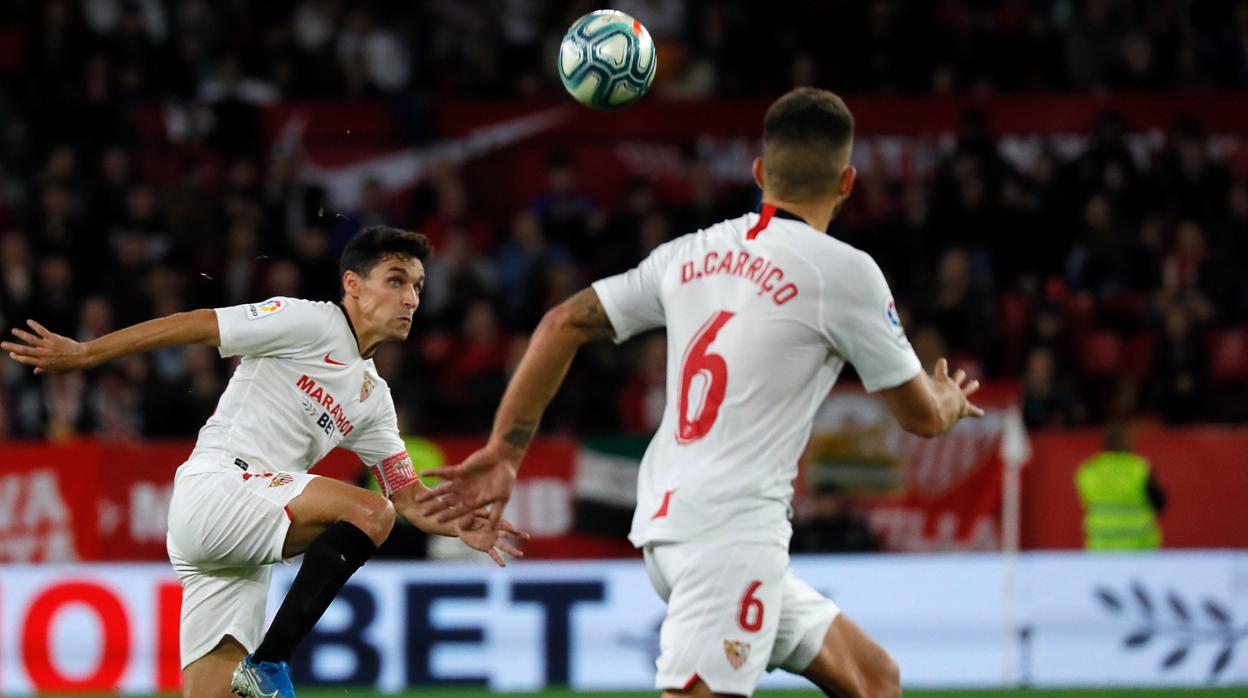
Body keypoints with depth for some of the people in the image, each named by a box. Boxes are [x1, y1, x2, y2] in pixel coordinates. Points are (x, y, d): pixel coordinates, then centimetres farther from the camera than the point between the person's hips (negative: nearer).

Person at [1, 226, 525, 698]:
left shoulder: (373, 397, 22)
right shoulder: (309, 323, -2)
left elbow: (409, 498, 20)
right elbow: (194, 326, -6)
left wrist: (460, 526, -1)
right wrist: (83, 354, -10)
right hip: (212, 489, -8)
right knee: (367, 512, -25)